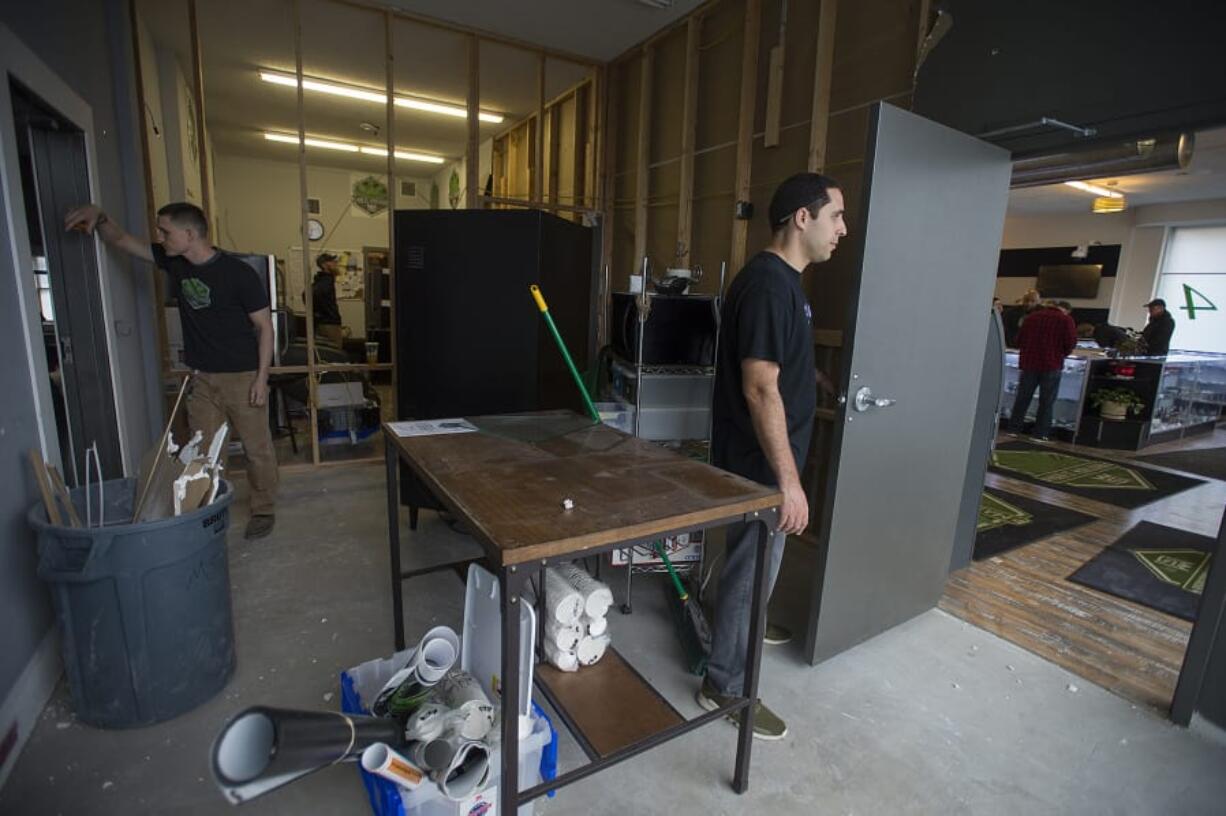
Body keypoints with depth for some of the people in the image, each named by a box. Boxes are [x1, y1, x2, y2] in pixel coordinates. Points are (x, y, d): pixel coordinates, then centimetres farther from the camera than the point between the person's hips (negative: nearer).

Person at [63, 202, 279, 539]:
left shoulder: (239, 273, -14)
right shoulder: (173, 261, 4)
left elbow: (264, 326, -11)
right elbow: (121, 240, 16)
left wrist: (261, 378, -13)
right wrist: (99, 215, -7)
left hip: (242, 377, -6)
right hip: (202, 378, 6)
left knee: (257, 448, 3)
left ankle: (264, 510, 17)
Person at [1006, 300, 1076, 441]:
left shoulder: (1031, 316, 9)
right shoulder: (1066, 319, -4)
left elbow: (1019, 340, 11)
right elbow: (1071, 343, -8)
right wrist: (1062, 353, 11)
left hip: (1029, 363, 3)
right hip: (1051, 365, -3)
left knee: (1023, 398, 9)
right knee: (1046, 401, 3)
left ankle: (1013, 428, 10)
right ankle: (1041, 434, 4)